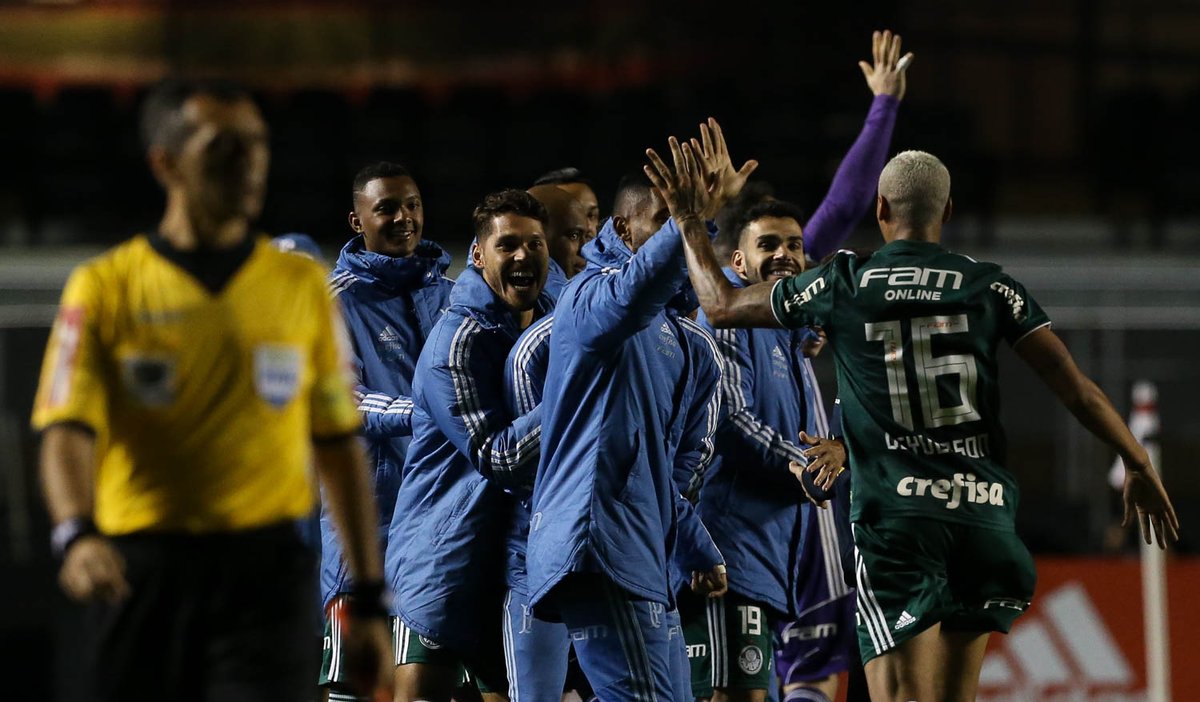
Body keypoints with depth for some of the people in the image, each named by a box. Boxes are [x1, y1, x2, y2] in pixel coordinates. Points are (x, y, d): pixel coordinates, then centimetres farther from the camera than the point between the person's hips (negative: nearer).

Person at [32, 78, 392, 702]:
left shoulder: (302, 286, 9)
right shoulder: (104, 288, 2)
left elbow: (338, 447, 14)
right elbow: (67, 434, -9)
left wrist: (368, 601, 12)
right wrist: (76, 534, -30)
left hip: (267, 579, 0)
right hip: (138, 576, 0)